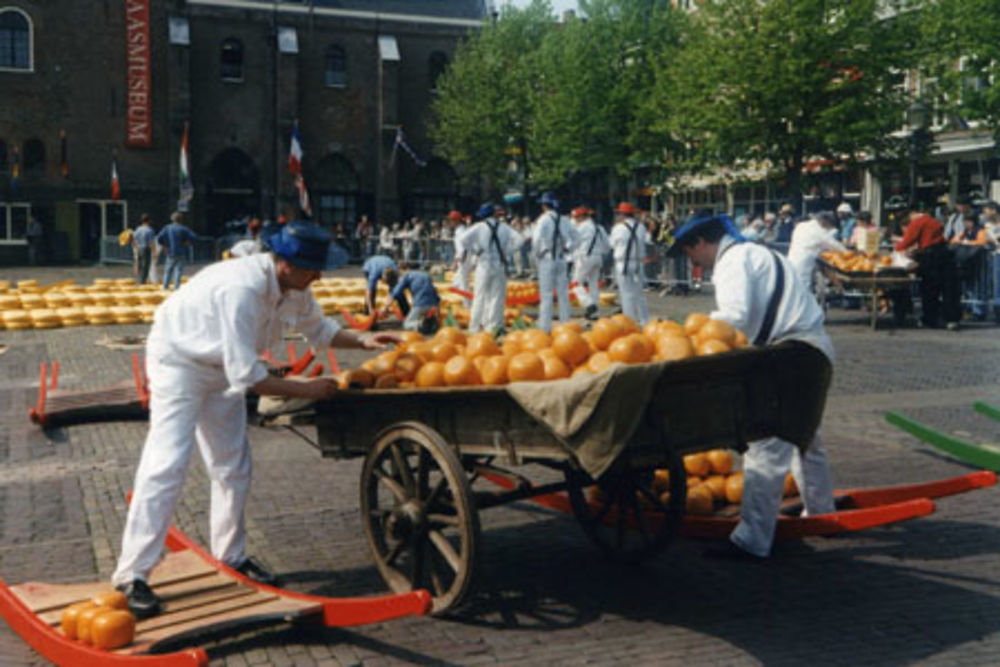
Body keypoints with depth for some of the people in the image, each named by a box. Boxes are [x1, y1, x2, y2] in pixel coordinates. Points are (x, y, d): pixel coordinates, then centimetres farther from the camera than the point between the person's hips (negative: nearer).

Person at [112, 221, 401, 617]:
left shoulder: (293, 288, -10)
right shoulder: (242, 289, -36)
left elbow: (318, 329, 10)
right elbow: (246, 375, -35)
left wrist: (363, 341, -5)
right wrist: (306, 389, -27)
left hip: (222, 369, 9)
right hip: (178, 362, -8)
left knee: (233, 468, 11)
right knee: (166, 465, -15)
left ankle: (231, 555, 26)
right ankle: (132, 575, -9)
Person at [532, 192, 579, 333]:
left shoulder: (544, 219, -10)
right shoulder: (562, 220, 7)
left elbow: (537, 239, -19)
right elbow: (576, 236, 12)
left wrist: (537, 254, -6)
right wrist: (567, 249, 14)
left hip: (547, 259, -5)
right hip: (561, 259, 5)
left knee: (546, 295, -3)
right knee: (563, 293, 10)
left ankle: (545, 326, -3)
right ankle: (565, 324, 14)